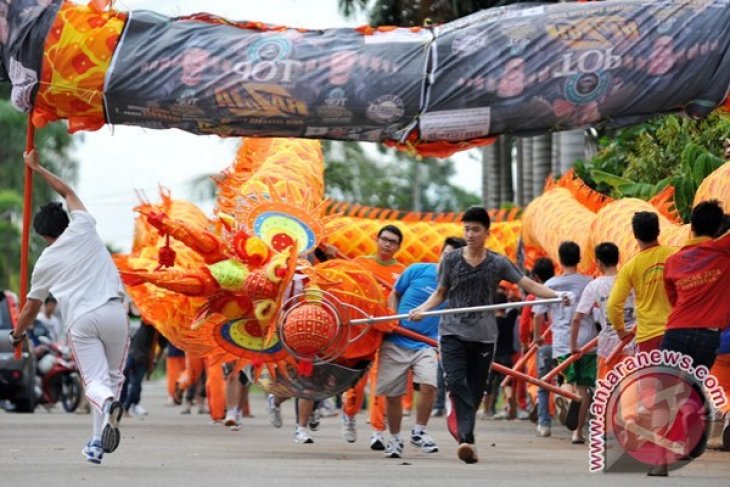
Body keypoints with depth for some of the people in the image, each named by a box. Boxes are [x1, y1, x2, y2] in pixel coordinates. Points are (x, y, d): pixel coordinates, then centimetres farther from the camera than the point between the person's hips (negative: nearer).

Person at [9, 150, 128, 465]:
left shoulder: (46, 262, 15)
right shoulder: (83, 227, 13)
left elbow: (31, 308, 25)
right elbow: (66, 191, 31)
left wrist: (17, 334, 44)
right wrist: (36, 168, 43)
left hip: (80, 320, -1)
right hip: (113, 311, 1)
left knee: (95, 380, -4)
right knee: (113, 375, 13)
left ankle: (108, 403, -41)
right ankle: (98, 443, 1)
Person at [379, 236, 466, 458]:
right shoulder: (417, 271, -3)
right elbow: (394, 294, 9)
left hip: (426, 345, 0)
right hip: (396, 342, 0)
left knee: (429, 385, -23)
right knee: (392, 394, 3)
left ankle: (419, 432, -2)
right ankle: (394, 439, 23)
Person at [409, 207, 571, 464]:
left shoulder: (498, 263, 5)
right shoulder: (451, 259, 6)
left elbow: (529, 284, 1)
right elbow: (440, 293, 14)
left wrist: (557, 295, -13)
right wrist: (422, 309, -3)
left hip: (483, 336, 1)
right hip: (453, 332, -1)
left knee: (475, 391, 3)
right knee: (456, 383, -19)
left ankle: (463, 434, 15)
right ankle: (467, 438, -28)